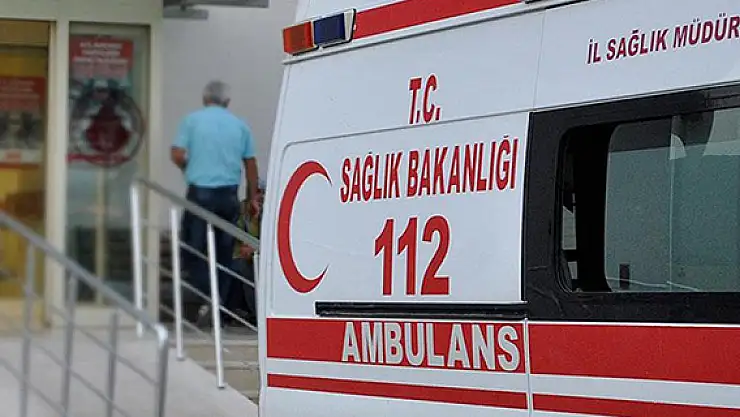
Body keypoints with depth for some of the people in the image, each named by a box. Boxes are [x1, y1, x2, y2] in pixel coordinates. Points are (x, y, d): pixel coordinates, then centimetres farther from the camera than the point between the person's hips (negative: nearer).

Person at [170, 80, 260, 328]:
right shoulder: (239, 126, 9)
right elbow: (250, 163, 11)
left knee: (194, 250, 0)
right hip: (229, 194, 3)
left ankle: (206, 298, -17)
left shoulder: (192, 120, 2)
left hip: (200, 192, -3)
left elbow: (177, 155, -4)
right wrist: (252, 197, 20)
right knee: (223, 252, 10)